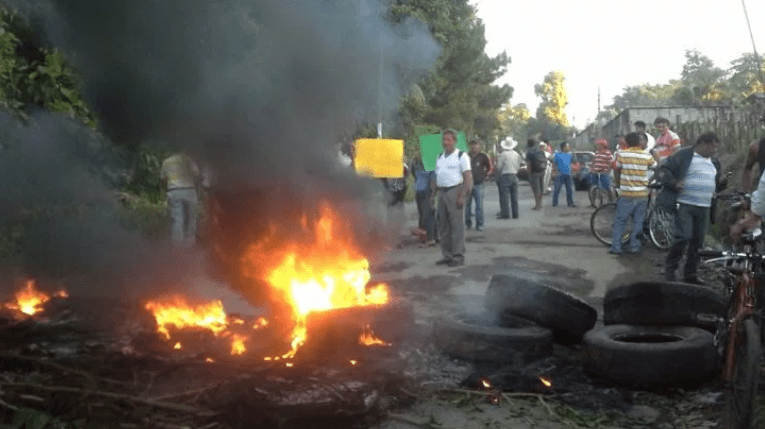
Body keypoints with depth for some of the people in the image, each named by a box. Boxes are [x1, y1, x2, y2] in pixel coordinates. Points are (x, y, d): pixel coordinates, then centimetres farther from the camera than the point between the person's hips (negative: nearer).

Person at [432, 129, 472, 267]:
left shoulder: (461, 156, -2)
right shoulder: (439, 157, 18)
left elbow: (468, 177, -8)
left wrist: (462, 196, -17)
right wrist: (433, 194, 12)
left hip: (455, 191, -7)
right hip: (442, 192, 7)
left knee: (457, 225, -6)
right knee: (443, 226, 9)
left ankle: (458, 256, 0)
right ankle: (447, 255, 17)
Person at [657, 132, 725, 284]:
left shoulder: (714, 163, 19)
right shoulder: (683, 156, -3)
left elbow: (716, 185, 29)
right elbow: (663, 170, -5)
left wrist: (722, 183, 6)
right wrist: (674, 183, -20)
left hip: (704, 209, 7)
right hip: (684, 205, -7)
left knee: (698, 242, 8)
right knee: (683, 237, -15)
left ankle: (691, 274, 20)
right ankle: (670, 268, 4)